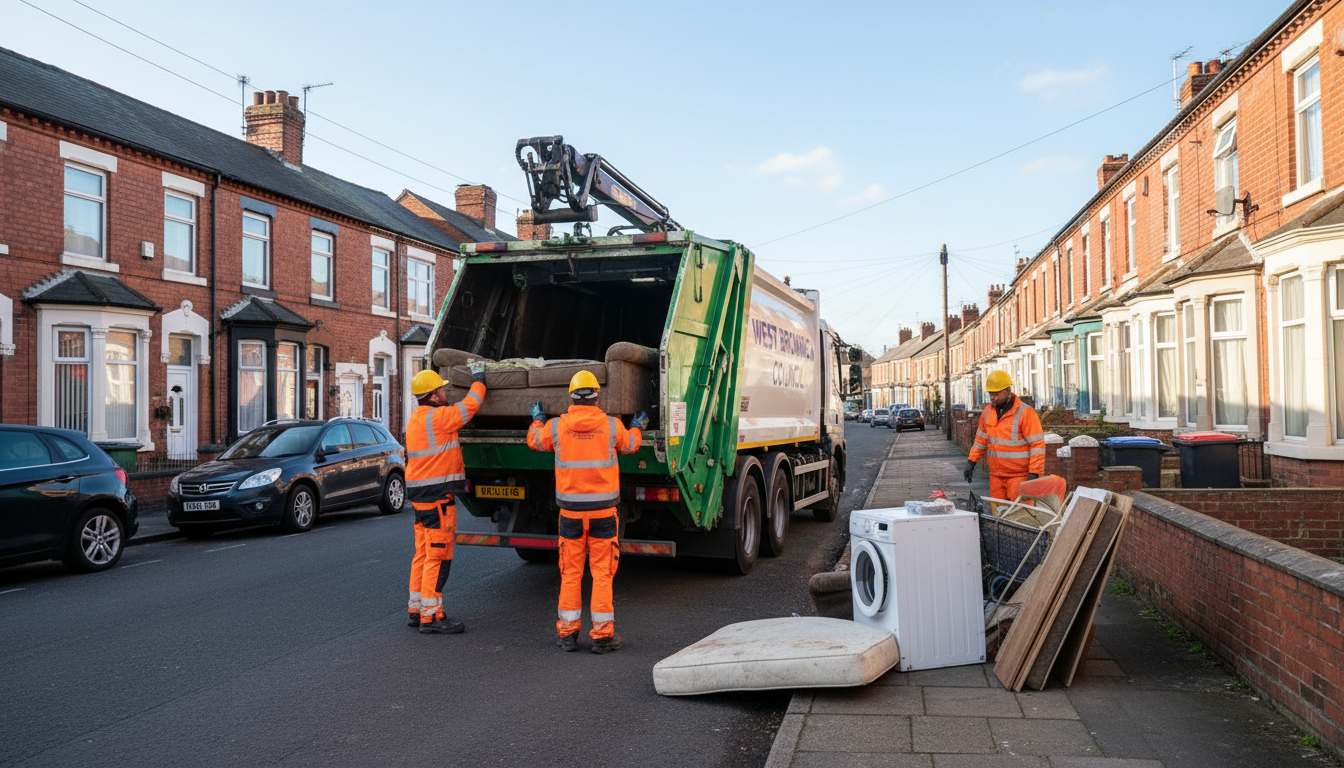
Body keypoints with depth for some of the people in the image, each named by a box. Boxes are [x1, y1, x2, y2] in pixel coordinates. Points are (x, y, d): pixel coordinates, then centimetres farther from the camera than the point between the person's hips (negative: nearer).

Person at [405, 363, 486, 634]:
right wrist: (479, 378, 8)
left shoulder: (415, 419, 13)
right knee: (438, 556, -6)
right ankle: (431, 617, -3)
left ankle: (416, 610, 24)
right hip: (437, 496, -10)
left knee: (424, 554, 16)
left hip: (420, 495, 10)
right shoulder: (437, 417, -16)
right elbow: (470, 405, -6)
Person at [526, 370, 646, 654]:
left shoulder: (556, 426, -4)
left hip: (570, 511, 1)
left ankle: (567, 633, 17)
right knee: (602, 573, 5)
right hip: (603, 510, -1)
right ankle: (602, 634, 7)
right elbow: (630, 444, 17)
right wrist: (638, 427, 39)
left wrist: (537, 418, 38)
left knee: (570, 573, 11)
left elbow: (534, 440, 17)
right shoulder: (612, 426, -4)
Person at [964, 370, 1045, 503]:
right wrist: (971, 462, 13)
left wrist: (1034, 474, -18)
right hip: (996, 476, 6)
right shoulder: (987, 412, 9)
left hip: (1019, 476, -6)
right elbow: (981, 440, 20)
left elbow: (1038, 445, -13)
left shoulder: (1025, 413, -12)